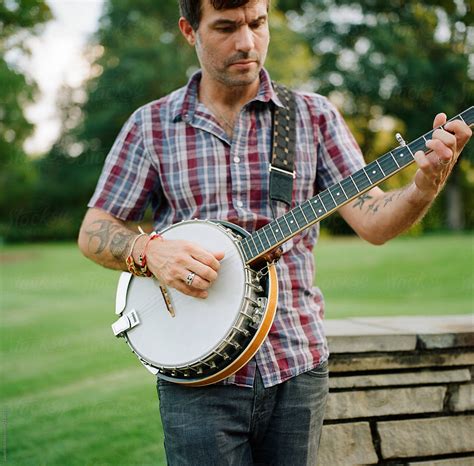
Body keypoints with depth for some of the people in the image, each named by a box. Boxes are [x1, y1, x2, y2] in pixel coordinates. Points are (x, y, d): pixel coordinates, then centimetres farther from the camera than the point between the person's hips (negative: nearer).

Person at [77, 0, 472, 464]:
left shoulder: (313, 115, 4)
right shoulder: (151, 126, 2)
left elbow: (373, 220, -3)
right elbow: (93, 231, 5)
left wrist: (423, 187, -23)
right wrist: (149, 251, -15)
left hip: (297, 365, 2)